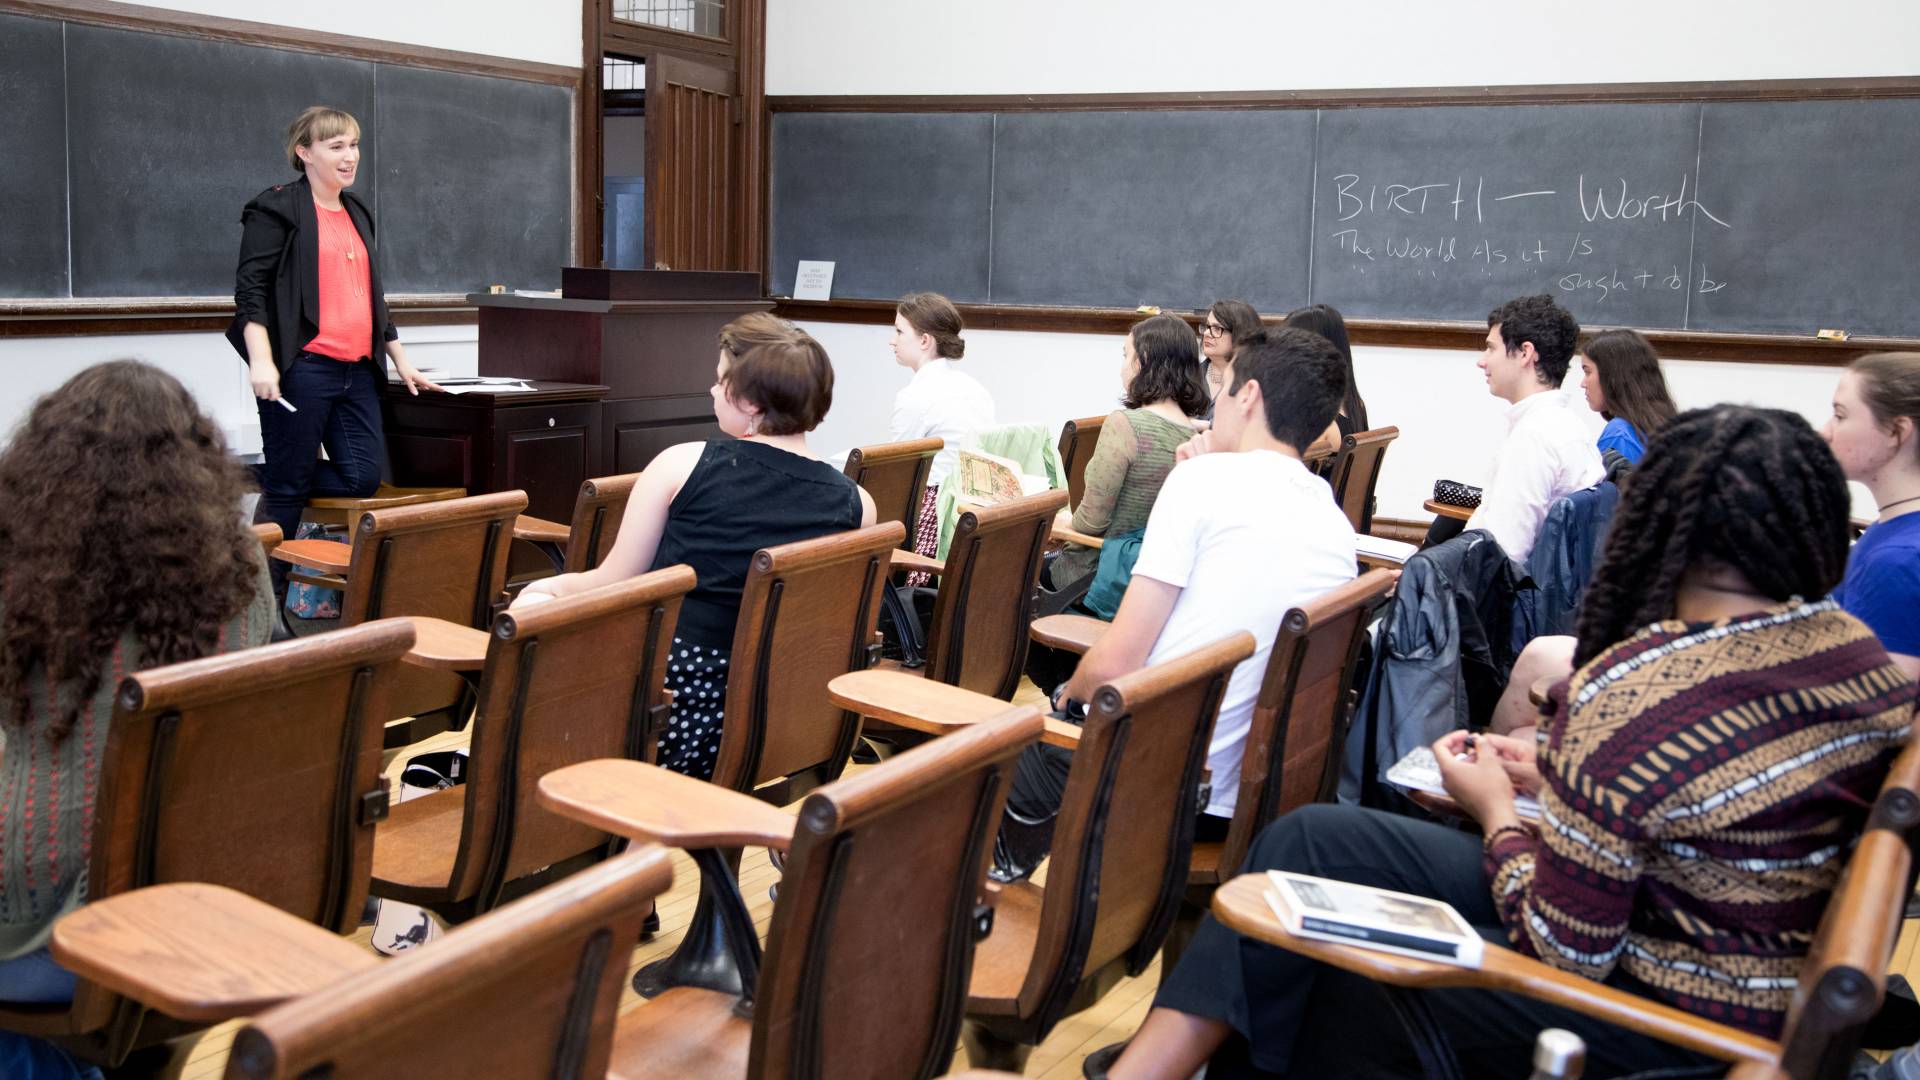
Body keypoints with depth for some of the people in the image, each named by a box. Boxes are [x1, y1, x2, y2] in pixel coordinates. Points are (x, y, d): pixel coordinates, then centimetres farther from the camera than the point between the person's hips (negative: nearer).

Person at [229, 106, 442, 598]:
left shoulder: (357, 214, 21)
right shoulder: (277, 208, -2)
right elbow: (251, 287, -9)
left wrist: (401, 362, 24)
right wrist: (261, 361, -20)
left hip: (357, 372, 7)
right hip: (301, 369, -7)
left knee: (365, 476, -1)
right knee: (289, 485, -2)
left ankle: (272, 491, 22)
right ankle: (267, 594, 8)